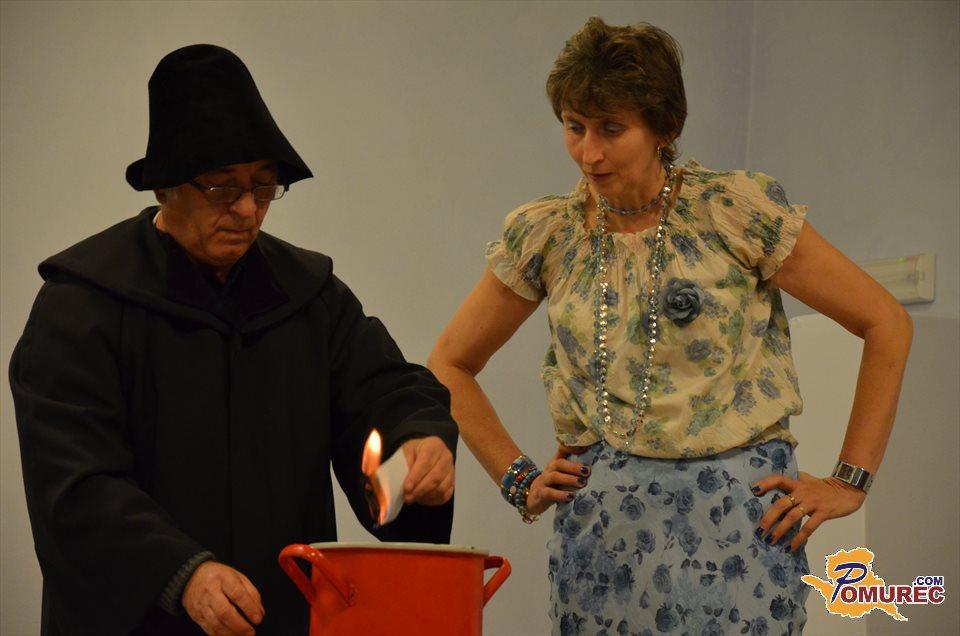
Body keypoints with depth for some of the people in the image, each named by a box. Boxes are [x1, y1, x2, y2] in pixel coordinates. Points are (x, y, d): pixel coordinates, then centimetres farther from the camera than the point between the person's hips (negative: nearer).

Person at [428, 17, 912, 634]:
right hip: (601, 527, 3)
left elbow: (887, 325, -1)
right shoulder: (546, 234, 5)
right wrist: (519, 479, 8)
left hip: (738, 514, -2)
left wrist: (850, 483, -2)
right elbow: (450, 363, 17)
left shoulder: (738, 210, -5)